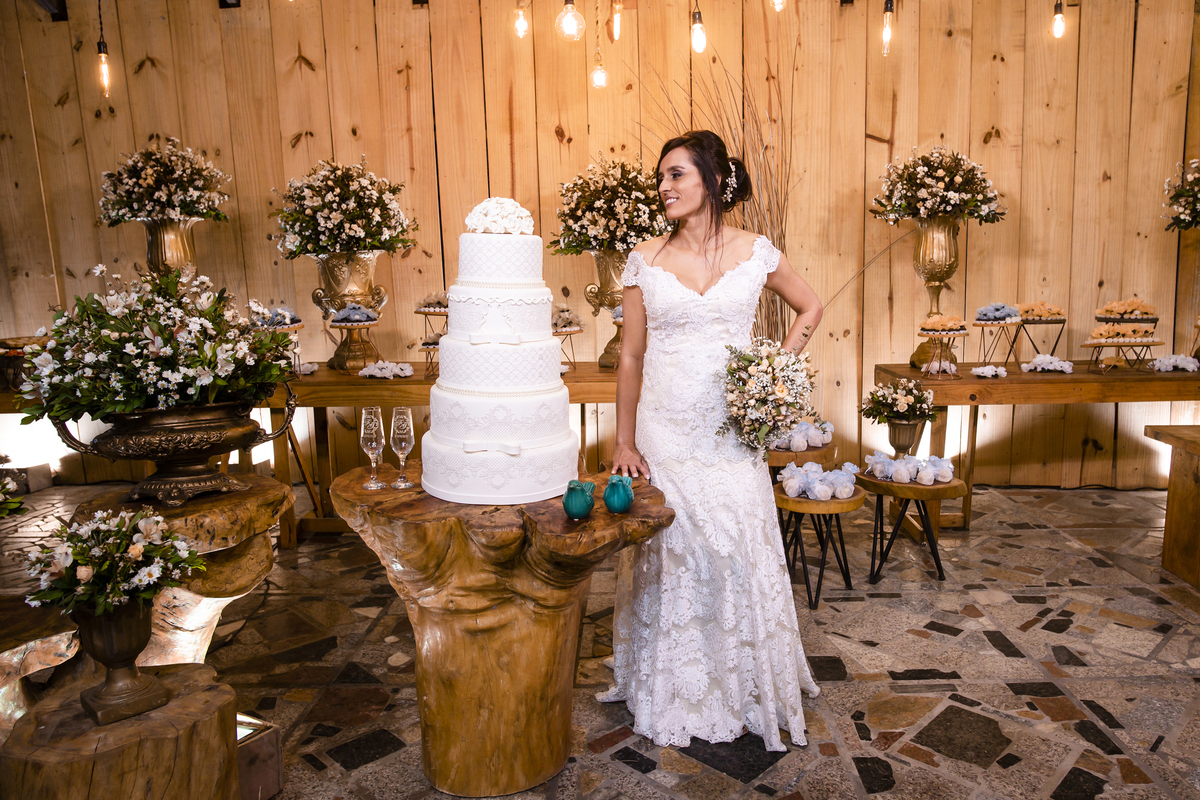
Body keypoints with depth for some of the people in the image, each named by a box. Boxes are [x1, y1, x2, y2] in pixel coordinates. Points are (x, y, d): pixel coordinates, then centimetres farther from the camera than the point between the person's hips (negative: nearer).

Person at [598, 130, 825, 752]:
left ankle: (745, 693, 30)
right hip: (663, 432, 0)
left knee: (739, 555, 6)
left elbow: (811, 308, 16)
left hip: (731, 433, 0)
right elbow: (630, 356, 3)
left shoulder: (755, 253, 1)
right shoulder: (646, 259, 1)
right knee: (670, 558, 8)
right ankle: (674, 699, 29)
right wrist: (624, 442, -1)